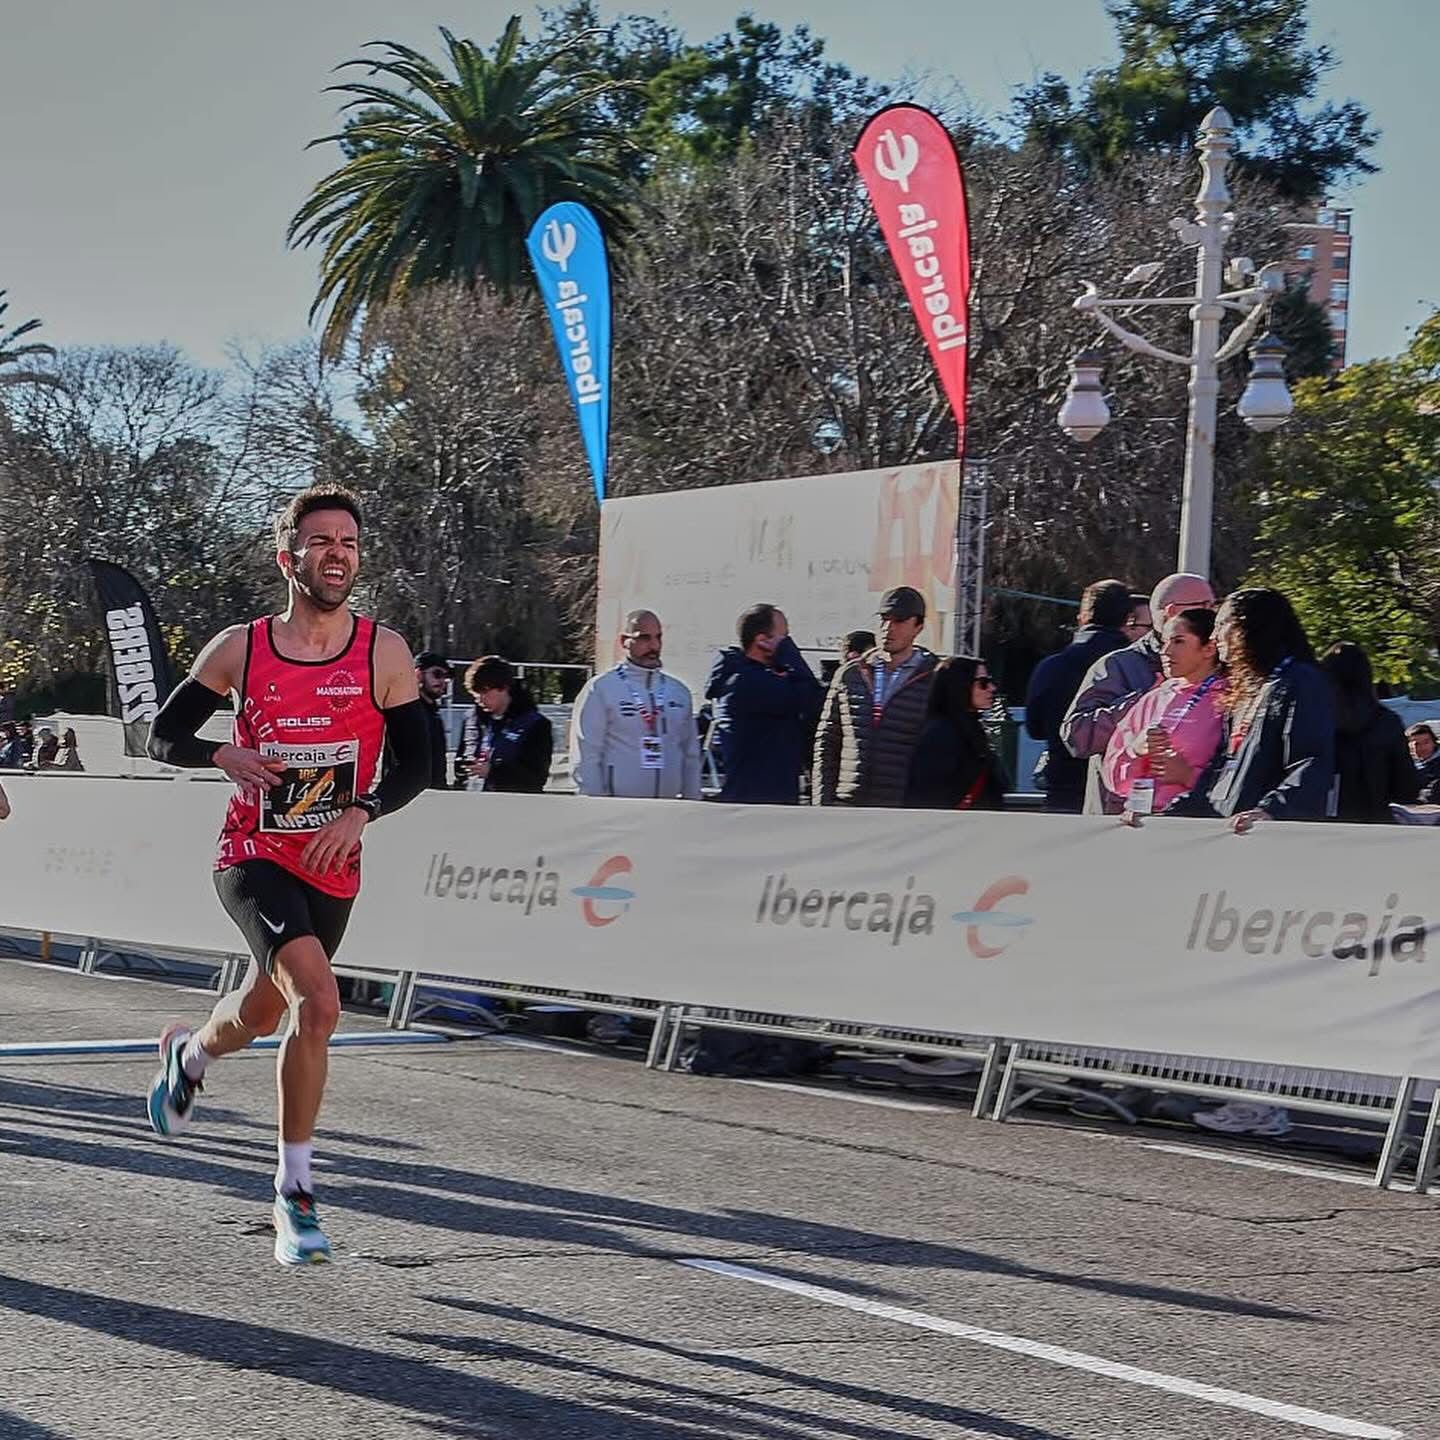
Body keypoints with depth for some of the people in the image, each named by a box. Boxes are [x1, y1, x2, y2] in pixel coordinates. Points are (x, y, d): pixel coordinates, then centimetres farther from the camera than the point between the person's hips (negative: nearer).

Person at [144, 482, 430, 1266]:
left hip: (333, 870, 3)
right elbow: (161, 736, 5)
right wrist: (222, 754, -15)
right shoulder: (240, 649, -3)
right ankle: (294, 1193, -11)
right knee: (318, 1002, -23)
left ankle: (187, 1052, 53)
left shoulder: (385, 653, -3)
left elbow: (415, 764, 1)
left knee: (264, 1011, 18)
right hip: (254, 858, -3)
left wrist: (362, 810, -17)